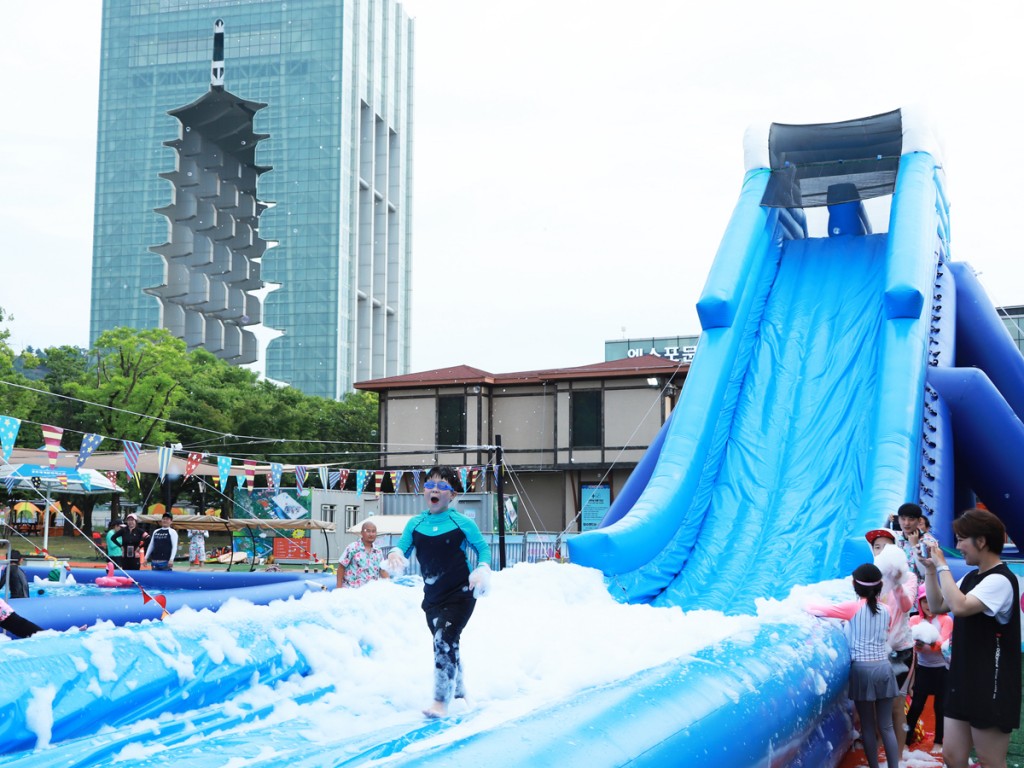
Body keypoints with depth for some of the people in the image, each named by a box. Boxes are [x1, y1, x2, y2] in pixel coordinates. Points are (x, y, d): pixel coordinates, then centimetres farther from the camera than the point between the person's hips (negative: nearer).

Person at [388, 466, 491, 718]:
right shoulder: (415, 524, 1)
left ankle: (441, 701, -13)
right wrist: (395, 554, -23)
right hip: (432, 597, 5)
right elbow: (402, 547, 0)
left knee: (444, 641, -20)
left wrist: (483, 569, -18)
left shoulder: (461, 523, -9)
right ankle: (459, 693, 39)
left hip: (460, 594, -5)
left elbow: (482, 547, -1)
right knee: (448, 646, 17)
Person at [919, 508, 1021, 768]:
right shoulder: (971, 577, 11)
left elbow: (960, 607, -31)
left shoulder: (1000, 580, -17)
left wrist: (943, 566, -20)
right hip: (962, 681, 9)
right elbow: (938, 607, 20)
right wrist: (930, 570, 8)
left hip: (990, 687, -9)